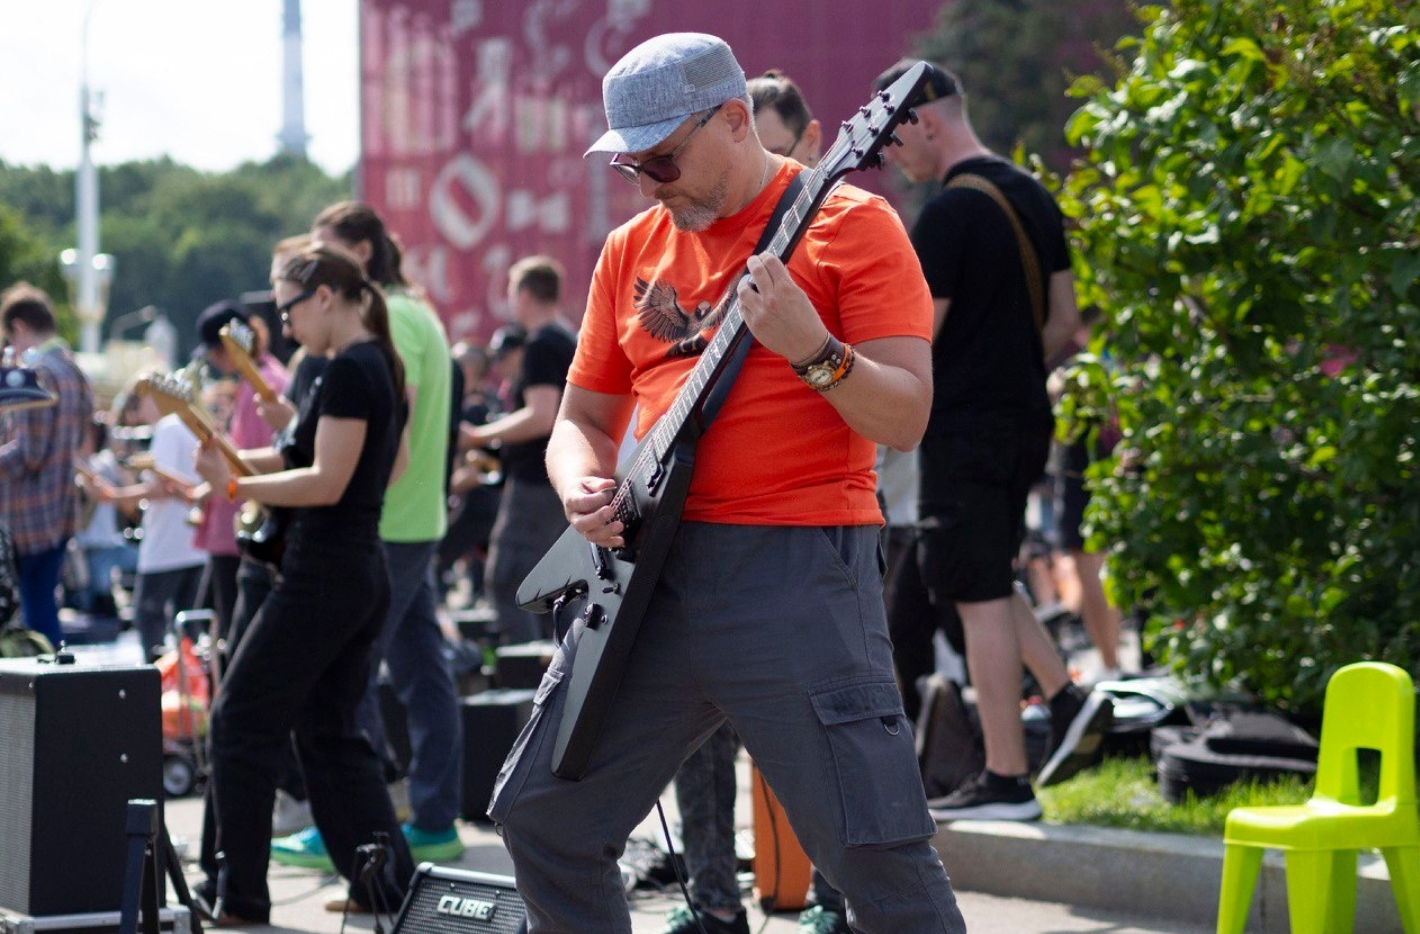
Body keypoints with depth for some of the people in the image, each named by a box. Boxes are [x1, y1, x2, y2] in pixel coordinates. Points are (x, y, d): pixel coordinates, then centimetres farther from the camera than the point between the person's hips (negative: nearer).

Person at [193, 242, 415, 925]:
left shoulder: (347, 370, -16)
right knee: (330, 734, 15)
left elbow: (327, 482, -21)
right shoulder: (384, 366, 14)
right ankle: (388, 883, 12)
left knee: (241, 721, -2)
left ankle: (242, 899, -1)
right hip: (365, 571, 10)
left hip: (322, 574, -10)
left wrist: (236, 487, -18)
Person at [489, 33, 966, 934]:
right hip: (648, 566, 6)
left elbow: (906, 418, -9)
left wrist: (809, 347, -25)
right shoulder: (632, 248, 15)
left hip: (796, 566, -6)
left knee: (878, 851, -11)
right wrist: (585, 487, -2)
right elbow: (583, 416, 20)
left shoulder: (848, 224, -2)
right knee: (543, 816, 8)